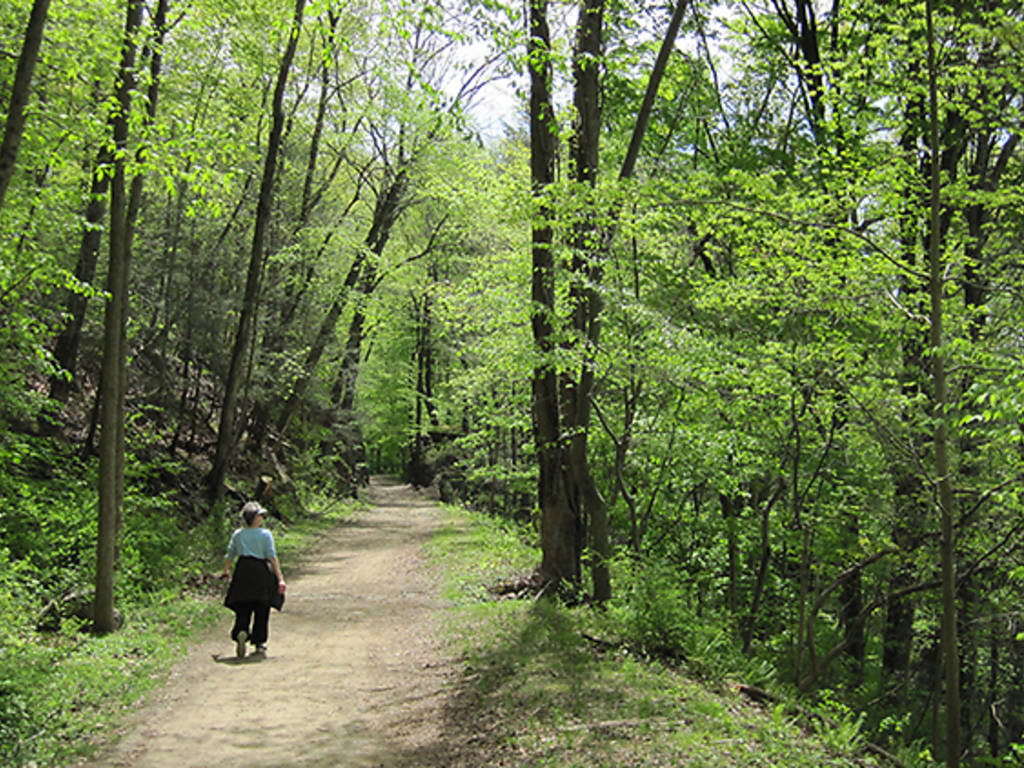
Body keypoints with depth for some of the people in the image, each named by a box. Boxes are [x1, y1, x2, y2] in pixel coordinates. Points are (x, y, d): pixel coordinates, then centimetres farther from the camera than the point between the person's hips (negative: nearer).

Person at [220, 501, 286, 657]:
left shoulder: (238, 534, 6)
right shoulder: (265, 534, -5)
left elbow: (229, 555, 12)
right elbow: (272, 557, -10)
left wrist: (225, 572, 28)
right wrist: (280, 578, -11)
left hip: (243, 570, 3)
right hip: (261, 571, -3)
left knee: (243, 608, 6)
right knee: (261, 610, 8)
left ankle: (241, 632, -21)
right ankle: (259, 642, 11)